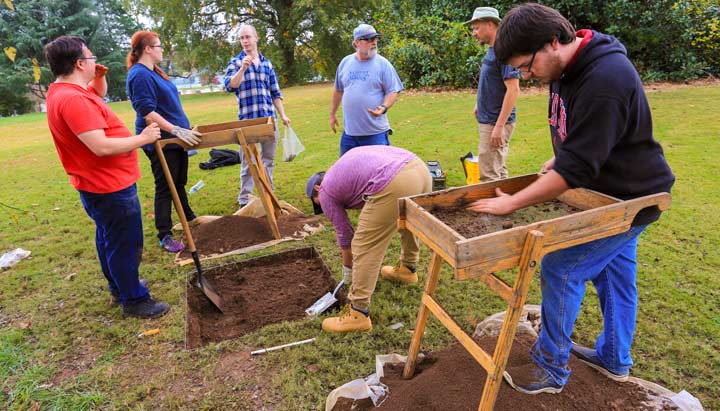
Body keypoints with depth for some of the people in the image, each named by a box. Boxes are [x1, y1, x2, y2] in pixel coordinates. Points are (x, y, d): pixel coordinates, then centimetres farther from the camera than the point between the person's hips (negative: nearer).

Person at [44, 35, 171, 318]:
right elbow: (102, 147, -31)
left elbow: (98, 93, 29)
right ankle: (134, 300, 14)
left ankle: (119, 286, 40)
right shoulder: (73, 99, -25)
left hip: (98, 185, 11)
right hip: (111, 187, -11)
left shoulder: (62, 91, 8)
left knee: (108, 239, 23)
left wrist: (100, 77, 10)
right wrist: (142, 139, -21)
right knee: (126, 245, 1)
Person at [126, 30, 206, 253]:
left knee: (179, 182, 20)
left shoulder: (154, 72, 14)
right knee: (165, 187, -2)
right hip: (160, 141, -9)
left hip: (175, 137, 9)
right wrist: (176, 130, -30)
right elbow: (147, 113, -24)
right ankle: (164, 236, 7)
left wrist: (184, 128, 23)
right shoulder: (139, 75, -17)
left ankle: (189, 218, 36)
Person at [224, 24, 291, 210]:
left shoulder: (267, 63, 13)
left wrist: (283, 115, 10)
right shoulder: (236, 62, 2)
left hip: (269, 118, 4)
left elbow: (275, 92, 15)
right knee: (248, 162, 0)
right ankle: (244, 200, 10)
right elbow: (230, 86, -15)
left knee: (268, 159, 12)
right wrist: (243, 68, -27)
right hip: (248, 119, -4)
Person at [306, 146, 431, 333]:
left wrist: (348, 272, 35)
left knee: (364, 248, 3)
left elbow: (345, 235, 21)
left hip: (394, 185, -9)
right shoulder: (345, 165, 36)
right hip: (419, 168, 9)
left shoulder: (326, 191, 15)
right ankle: (407, 269, 55)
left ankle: (358, 315, 9)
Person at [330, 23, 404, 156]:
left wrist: (384, 108, -24)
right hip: (349, 131, 4)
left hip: (376, 132, -3)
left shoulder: (383, 64, -4)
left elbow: (392, 91, -5)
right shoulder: (345, 62, 6)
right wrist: (332, 114, 21)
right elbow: (338, 90, 17)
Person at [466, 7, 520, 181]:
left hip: (495, 123, -9)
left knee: (489, 177, -5)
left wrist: (499, 125, -24)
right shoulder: (492, 50, 12)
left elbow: (513, 90, -21)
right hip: (488, 120, 9)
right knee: (499, 171, 17)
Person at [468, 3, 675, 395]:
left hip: (626, 200, -10)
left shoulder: (605, 80, -32)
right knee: (614, 273, 19)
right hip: (614, 189, 10)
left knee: (561, 270, -7)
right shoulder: (569, 66, -1)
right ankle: (614, 359, 38)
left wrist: (512, 203, -27)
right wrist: (557, 159, 1)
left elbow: (575, 169, -32)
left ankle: (551, 369, 11)